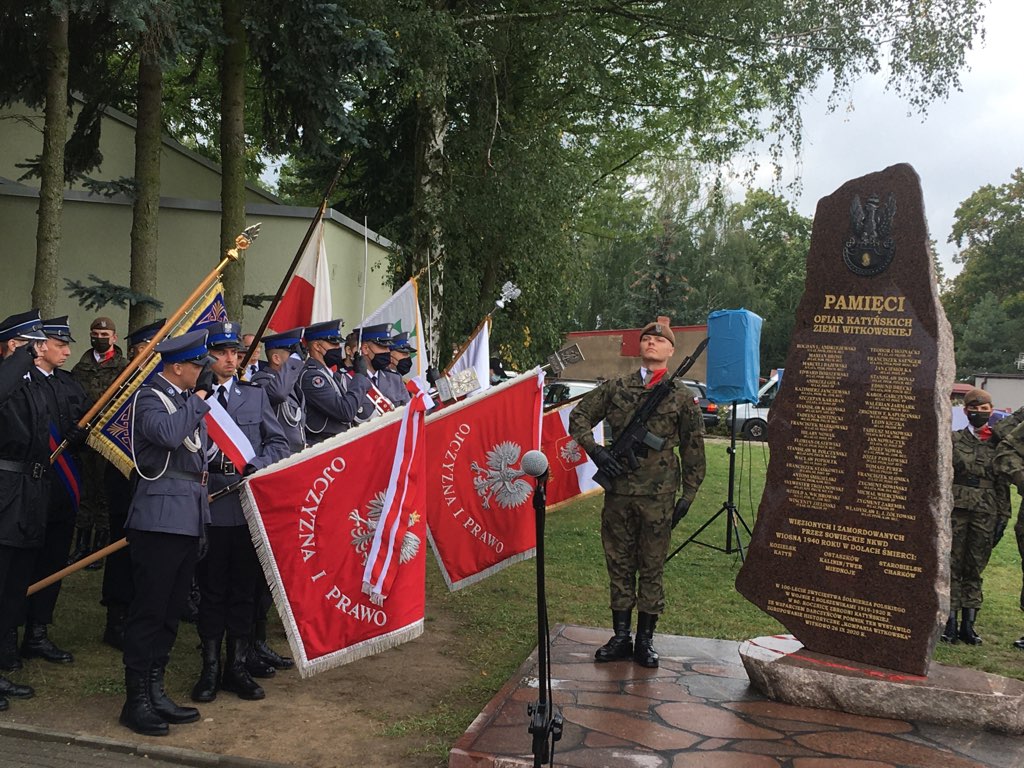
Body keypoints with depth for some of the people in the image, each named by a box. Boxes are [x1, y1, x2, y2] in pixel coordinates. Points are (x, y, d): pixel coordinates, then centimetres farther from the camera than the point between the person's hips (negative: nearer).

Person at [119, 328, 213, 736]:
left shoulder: (188, 398, 16)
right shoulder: (149, 396, -8)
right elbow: (169, 433, -28)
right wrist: (200, 395, -18)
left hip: (189, 518, 8)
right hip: (160, 517, -8)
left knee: (170, 610, 13)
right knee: (149, 610, -1)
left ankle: (155, 692, 23)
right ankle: (136, 701, 9)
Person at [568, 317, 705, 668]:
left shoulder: (681, 395, 3)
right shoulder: (616, 387, 7)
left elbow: (693, 449, 6)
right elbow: (579, 416, 10)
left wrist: (688, 494, 3)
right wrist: (595, 450, -6)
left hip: (658, 495, -2)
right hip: (618, 491, 2)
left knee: (651, 569, 6)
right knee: (619, 565, 10)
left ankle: (645, 640, 19)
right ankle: (621, 637, 22)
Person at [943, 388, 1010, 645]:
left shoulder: (998, 443, 8)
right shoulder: (953, 439, 4)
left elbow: (1003, 482, 9)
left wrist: (1003, 516, 5)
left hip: (986, 513, 1)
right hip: (956, 508, -1)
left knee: (975, 569, 6)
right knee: (952, 566, 0)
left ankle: (968, 624, 12)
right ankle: (950, 623, 4)